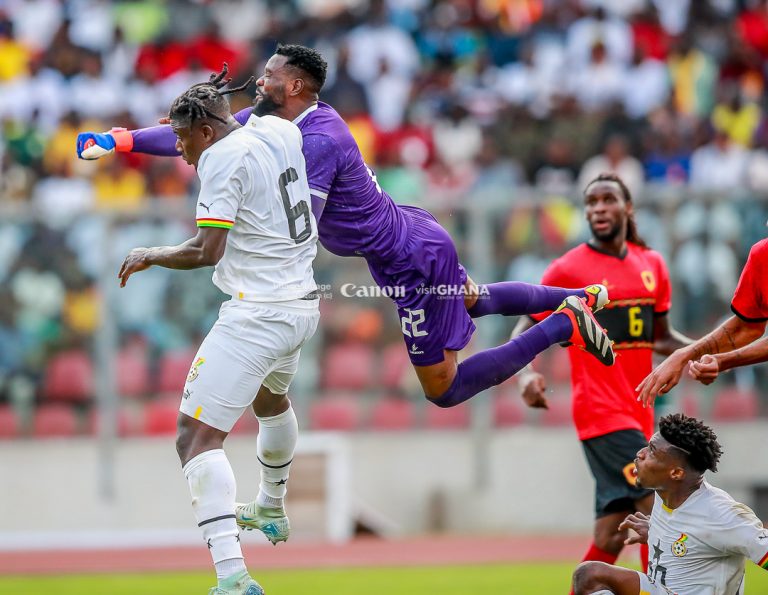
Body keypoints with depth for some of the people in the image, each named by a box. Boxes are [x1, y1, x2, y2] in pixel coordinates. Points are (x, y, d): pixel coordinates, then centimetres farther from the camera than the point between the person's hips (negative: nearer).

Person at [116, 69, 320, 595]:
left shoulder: (222, 157, -14)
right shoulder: (281, 133, 9)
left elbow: (208, 252, -19)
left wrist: (150, 256, -3)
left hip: (257, 312, -9)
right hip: (303, 305, 9)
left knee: (197, 437, -14)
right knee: (270, 396, 39)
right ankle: (272, 511, 60)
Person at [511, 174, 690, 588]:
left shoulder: (652, 264, 12)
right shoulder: (568, 270, -4)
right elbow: (524, 331, -2)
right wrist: (525, 374, -23)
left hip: (637, 414, 6)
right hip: (600, 411, -6)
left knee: (610, 536, 4)